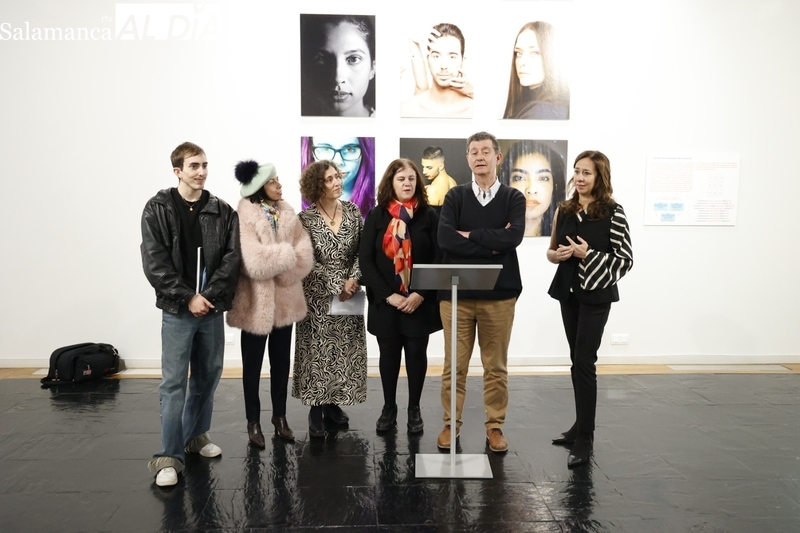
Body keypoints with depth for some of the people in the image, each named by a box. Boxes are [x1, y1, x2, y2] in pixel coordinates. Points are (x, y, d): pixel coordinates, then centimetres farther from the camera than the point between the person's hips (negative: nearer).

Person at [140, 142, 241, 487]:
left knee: (208, 375, 12)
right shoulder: (158, 209, -2)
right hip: (177, 309, -3)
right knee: (174, 382, -2)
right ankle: (169, 456, 6)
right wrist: (188, 298, -13)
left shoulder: (222, 211, 4)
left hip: (212, 308, 3)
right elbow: (154, 263, -8)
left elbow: (233, 256, -3)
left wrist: (209, 295, -13)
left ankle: (196, 435, 30)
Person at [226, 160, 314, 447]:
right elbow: (254, 262, -23)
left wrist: (277, 267, -15)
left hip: (285, 299, 5)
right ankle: (253, 421, 22)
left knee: (282, 361, 14)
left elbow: (304, 255, -2)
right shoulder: (245, 216, -10)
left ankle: (279, 416, 29)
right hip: (257, 302, -5)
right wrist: (286, 255, -12)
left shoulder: (287, 213, 7)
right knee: (253, 364, 8)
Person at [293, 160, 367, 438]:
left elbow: (362, 251, 2)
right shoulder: (305, 218, -6)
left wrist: (353, 279, -13)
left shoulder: (353, 211, 3)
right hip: (319, 295, -3)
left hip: (349, 292, 3)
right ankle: (316, 412, 12)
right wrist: (336, 286, -14)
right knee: (318, 351, 1)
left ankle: (332, 403, 23)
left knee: (345, 350, 7)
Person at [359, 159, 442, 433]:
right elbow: (365, 260, -3)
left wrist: (421, 294, -14)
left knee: (416, 354, 8)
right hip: (385, 301, 1)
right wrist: (388, 295, -12)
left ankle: (414, 409, 23)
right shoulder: (376, 216, 2)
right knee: (388, 354, 10)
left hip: (420, 301, 0)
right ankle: (388, 408, 25)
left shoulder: (429, 215, 1)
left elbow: (439, 259, -3)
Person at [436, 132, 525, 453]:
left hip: (499, 294, 0)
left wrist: (470, 236, -9)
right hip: (456, 293, 0)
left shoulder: (513, 198, 5)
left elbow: (514, 236, -14)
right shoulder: (455, 196, 5)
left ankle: (495, 426, 22)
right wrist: (492, 244, -12)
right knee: (454, 365, 7)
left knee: (496, 366, 9)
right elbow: (445, 238, -12)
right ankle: (451, 424, 21)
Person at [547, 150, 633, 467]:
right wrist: (556, 254, -9)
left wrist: (588, 255, -21)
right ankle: (582, 425, 25)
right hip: (568, 291, 6)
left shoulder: (612, 212, -9)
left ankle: (585, 438, 2)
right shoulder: (564, 210, 7)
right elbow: (552, 251, 14)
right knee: (577, 360, 12)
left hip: (595, 295, -6)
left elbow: (626, 259, -10)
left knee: (584, 362, -7)